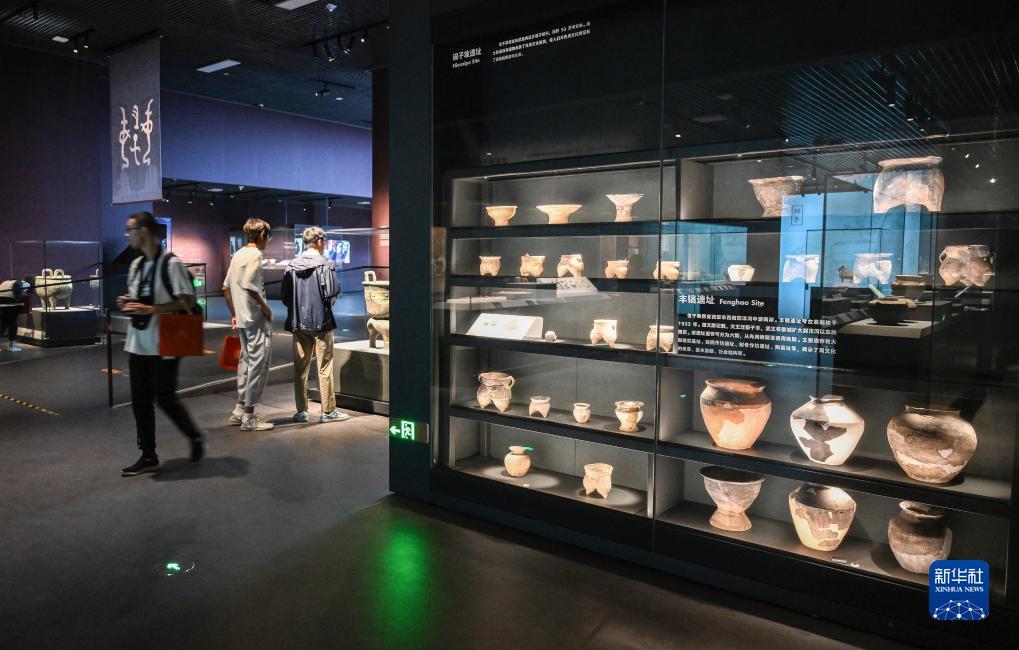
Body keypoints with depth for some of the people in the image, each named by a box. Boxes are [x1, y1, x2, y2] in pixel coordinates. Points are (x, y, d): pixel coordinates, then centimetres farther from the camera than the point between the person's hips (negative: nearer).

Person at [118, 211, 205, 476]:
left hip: (163, 345, -8)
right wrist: (127, 302, 1)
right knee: (140, 402, 9)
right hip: (138, 344, 8)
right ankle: (148, 457, 19)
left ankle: (195, 436, 25)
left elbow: (187, 301, -17)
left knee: (165, 398, 0)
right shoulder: (136, 264, 12)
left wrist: (151, 309, -22)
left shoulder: (171, 263, -12)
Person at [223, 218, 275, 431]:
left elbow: (226, 288, 17)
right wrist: (265, 307, -12)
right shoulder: (255, 254, -12)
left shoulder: (237, 255, 14)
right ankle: (249, 417, 0)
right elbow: (249, 286, -23)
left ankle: (239, 410, 24)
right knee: (258, 365, -4)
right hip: (257, 320, -9)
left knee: (246, 362, 17)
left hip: (242, 319, 9)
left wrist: (234, 315, 21)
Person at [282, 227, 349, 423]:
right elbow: (332, 291, -17)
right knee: (325, 366, 3)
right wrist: (327, 301, 4)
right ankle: (328, 411, 9)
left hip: (298, 322, 5)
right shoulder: (326, 264, -10)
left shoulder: (291, 265, 4)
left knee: (300, 367, 11)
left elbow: (285, 296, 3)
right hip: (321, 320, -4)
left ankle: (301, 411, 15)